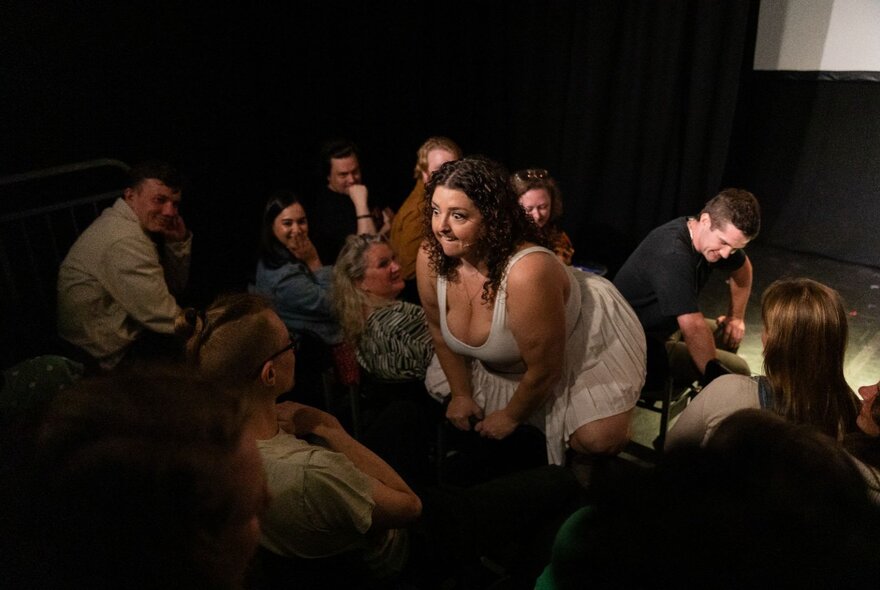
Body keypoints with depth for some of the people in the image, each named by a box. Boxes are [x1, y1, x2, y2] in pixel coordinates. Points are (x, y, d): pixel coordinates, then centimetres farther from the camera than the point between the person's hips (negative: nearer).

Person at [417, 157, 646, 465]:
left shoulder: (527, 274, -41)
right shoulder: (430, 258, -24)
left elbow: (544, 370, -27)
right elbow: (441, 333, -4)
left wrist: (511, 417, -11)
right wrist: (461, 395, 3)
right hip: (504, 360, 6)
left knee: (597, 440, -20)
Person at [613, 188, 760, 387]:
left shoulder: (714, 236, -3)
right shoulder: (673, 254, -32)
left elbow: (742, 268, 19)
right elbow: (693, 328, -35)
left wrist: (736, 317, 16)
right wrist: (714, 375, -27)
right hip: (637, 347, -10)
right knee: (737, 370, -11)